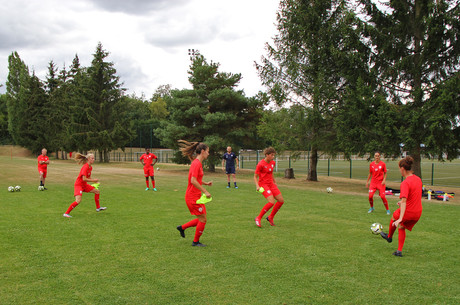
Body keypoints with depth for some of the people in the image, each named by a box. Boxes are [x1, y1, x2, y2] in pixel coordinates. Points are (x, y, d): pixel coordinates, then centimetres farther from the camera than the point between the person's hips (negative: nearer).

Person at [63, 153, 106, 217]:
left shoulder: (90, 167, 6)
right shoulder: (85, 167, -22)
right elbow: (84, 179, -27)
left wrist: (94, 180, 3)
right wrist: (93, 180, -18)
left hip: (84, 185, 10)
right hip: (78, 185, -10)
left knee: (97, 191, 15)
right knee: (78, 200, -24)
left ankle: (98, 207, 28)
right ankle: (66, 213, -13)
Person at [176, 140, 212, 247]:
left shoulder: (198, 163, 12)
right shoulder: (196, 163, -18)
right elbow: (193, 181, -26)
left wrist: (205, 183, 12)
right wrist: (205, 191, -23)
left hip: (196, 196, 10)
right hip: (193, 197, -10)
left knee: (201, 219, 15)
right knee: (202, 220, 0)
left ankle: (182, 227, 27)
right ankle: (196, 242, 14)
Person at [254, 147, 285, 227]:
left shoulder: (273, 163, 8)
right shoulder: (261, 164, -15)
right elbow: (255, 176, -10)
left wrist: (274, 182, 26)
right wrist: (257, 186, -23)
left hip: (271, 184, 8)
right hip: (263, 184, -8)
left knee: (281, 201, 2)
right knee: (272, 202, -22)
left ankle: (270, 217, 18)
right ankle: (258, 218, -8)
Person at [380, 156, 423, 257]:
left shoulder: (405, 183, -23)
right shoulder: (418, 179, 3)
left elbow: (404, 201, -31)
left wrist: (400, 218, -34)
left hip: (408, 211, -6)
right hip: (418, 212, 6)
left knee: (394, 218, 26)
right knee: (401, 227, 23)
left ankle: (389, 236, 49)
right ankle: (399, 251, 21)